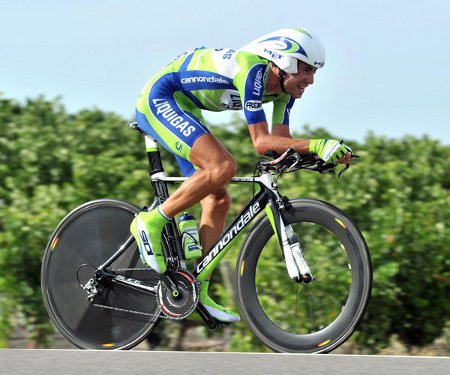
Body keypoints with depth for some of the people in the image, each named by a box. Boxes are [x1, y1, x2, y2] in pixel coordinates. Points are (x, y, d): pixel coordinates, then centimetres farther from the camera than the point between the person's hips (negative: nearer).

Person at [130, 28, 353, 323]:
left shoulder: (284, 86, -2)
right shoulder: (253, 71, -30)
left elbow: (281, 140, -3)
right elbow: (261, 142, -33)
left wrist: (322, 154, -18)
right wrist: (318, 145, -39)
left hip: (184, 110, 10)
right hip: (159, 100, -10)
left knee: (218, 201, 2)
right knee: (223, 166, -29)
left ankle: (196, 291, 6)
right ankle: (152, 223, -15)